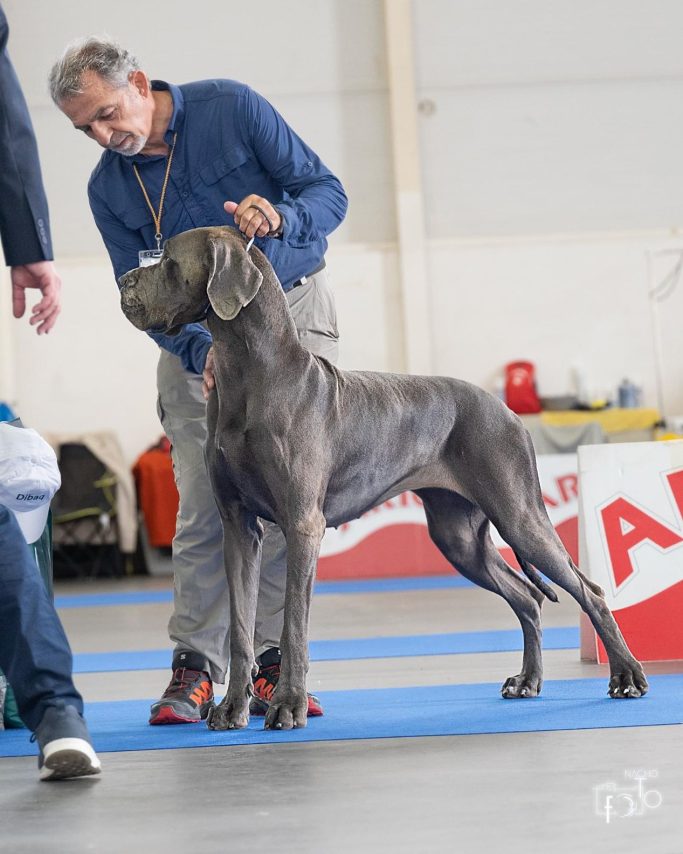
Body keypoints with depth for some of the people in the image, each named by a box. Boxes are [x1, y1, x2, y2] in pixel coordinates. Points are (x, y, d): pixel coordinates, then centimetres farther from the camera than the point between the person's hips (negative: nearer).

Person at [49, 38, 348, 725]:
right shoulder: (108, 190, -3)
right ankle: (196, 666, -3)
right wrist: (202, 354, -25)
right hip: (195, 336, 2)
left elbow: (327, 192, -10)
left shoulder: (232, 108, -11)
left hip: (290, 310, -2)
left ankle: (273, 665, -5)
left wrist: (280, 219, -33)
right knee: (202, 502, -8)